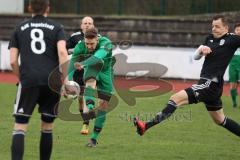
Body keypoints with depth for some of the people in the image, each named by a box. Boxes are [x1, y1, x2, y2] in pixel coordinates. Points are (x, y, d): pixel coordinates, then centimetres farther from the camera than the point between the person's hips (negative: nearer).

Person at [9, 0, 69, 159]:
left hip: (28, 82, 0)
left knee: (20, 128, -3)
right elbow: (62, 52, -7)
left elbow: (13, 61, 7)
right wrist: (65, 81, -4)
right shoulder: (56, 28, 10)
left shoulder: (20, 28, 14)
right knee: (47, 128, 13)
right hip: (52, 81, 1)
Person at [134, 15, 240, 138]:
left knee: (176, 98, -18)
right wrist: (201, 49, -8)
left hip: (212, 83, -9)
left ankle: (147, 126, -24)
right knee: (220, 120, 20)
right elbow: (196, 57, 11)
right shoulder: (210, 39, 14)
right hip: (206, 82, 9)